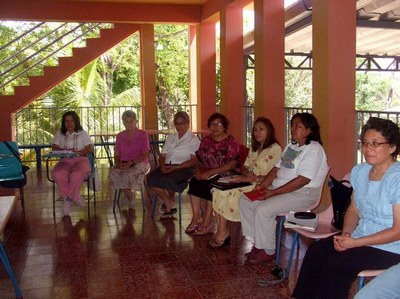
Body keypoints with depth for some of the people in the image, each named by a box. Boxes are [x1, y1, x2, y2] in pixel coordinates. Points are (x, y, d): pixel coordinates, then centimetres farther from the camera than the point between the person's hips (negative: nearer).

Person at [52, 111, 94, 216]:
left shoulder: (83, 133, 15)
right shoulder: (59, 133, 22)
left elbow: (90, 148, 3)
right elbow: (54, 148, 11)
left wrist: (78, 152, -16)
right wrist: (65, 150, -10)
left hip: (80, 160, -2)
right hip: (64, 161, 2)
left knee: (76, 175, -38)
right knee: (57, 175, -33)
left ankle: (68, 199, -17)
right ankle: (74, 198, -20)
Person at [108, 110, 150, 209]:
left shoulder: (143, 134, 1)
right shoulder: (120, 136, 11)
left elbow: (144, 155, -6)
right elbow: (116, 155, 10)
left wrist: (131, 162, -20)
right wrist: (119, 164, -13)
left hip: (139, 163, -3)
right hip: (123, 163, 4)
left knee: (130, 174, -38)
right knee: (113, 174, -30)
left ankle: (128, 194, -7)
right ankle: (129, 195, -10)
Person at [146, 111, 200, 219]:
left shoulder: (194, 139, 4)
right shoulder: (170, 137, 23)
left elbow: (194, 160, -8)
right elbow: (162, 155, 18)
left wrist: (175, 167, -19)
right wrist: (162, 165, -6)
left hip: (184, 168, -5)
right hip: (168, 166, 6)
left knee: (166, 180, -34)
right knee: (151, 179, -23)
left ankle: (170, 198, 0)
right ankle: (169, 206, -11)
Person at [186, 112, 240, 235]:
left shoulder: (231, 142, -8)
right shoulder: (206, 141, 11)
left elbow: (232, 164, -17)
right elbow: (199, 160, 13)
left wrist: (211, 172, -22)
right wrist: (198, 171, -10)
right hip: (206, 176, 6)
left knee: (210, 185, -31)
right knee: (194, 182, -21)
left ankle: (207, 222, -21)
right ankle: (197, 217, -16)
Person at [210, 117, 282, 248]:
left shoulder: (275, 149, -7)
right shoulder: (254, 148, 20)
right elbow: (244, 167, 16)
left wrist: (252, 178, -21)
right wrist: (246, 173, -9)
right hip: (248, 182, 8)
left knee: (228, 194, -23)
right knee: (217, 190, -14)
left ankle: (222, 232, -7)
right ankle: (221, 231, -15)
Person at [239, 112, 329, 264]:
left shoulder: (314, 149, -15)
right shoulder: (291, 146, 15)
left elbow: (302, 180, -23)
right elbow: (277, 168, 14)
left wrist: (273, 192, -23)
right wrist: (262, 186, -2)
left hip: (302, 194, -10)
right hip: (280, 189, 10)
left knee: (263, 210, -27)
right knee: (244, 201, 1)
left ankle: (268, 251, -6)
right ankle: (258, 243, 7)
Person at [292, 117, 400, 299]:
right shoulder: (360, 171, 4)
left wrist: (354, 242, -20)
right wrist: (346, 234, -7)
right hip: (360, 238, 7)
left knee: (337, 263, -23)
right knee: (316, 251, -10)